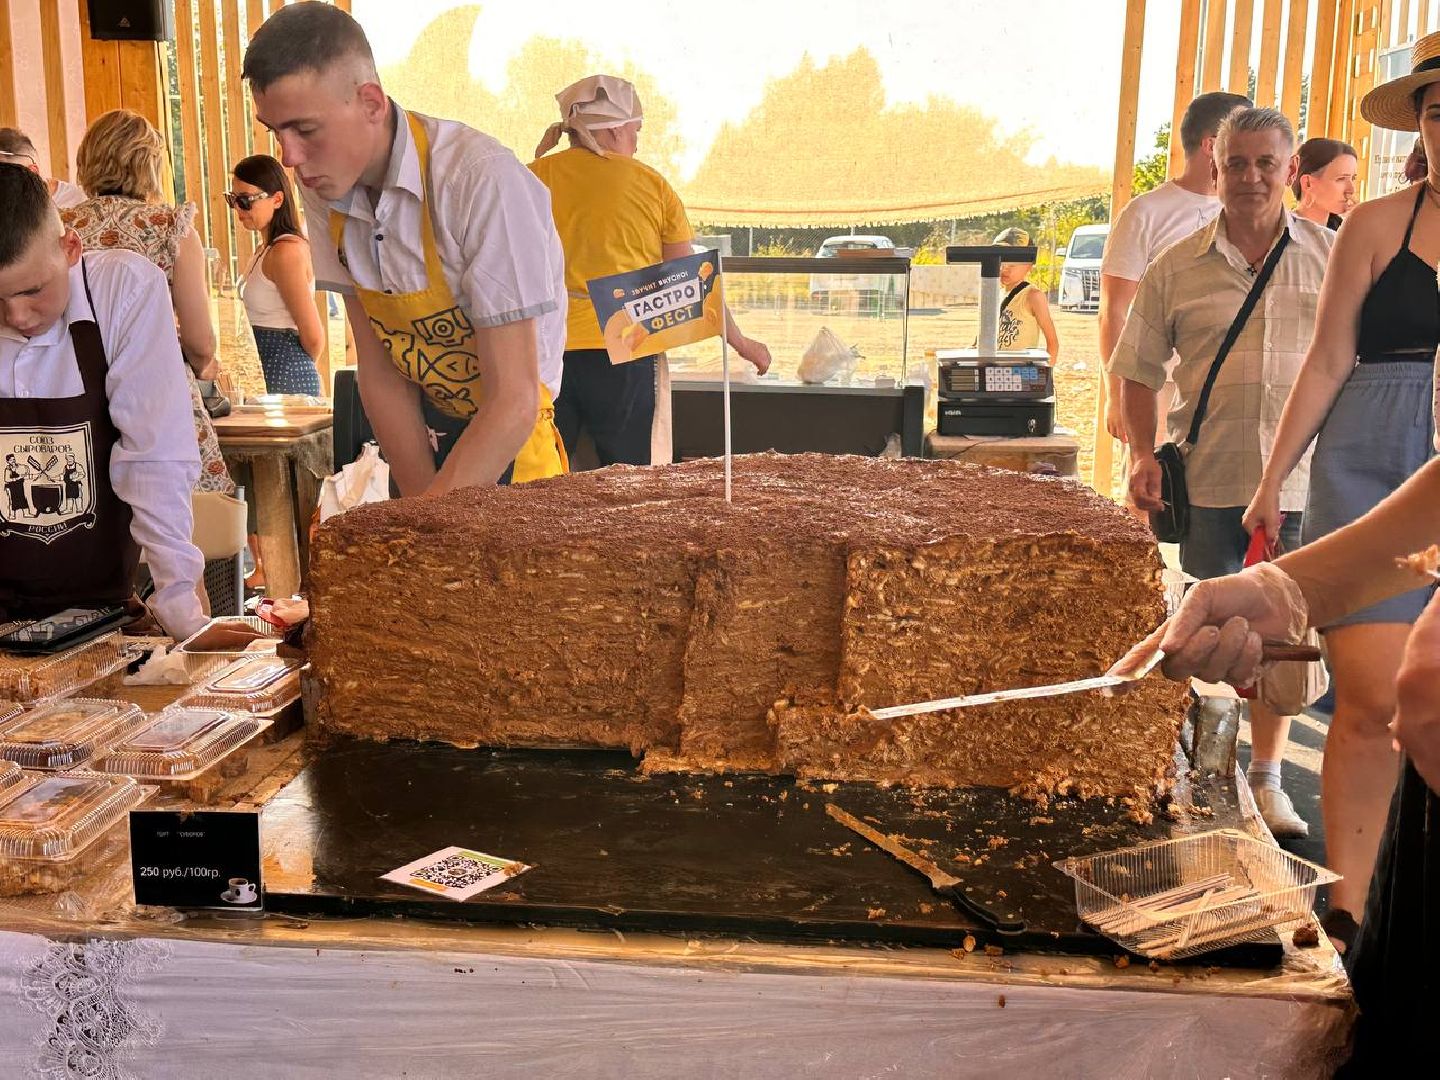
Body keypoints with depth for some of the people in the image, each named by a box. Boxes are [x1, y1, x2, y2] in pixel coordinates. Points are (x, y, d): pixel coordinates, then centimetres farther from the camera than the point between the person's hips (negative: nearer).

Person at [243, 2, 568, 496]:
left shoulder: (483, 181, -22)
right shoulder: (324, 191, -2)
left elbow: (514, 403, -23)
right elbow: (380, 368, 0)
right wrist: (424, 512, -8)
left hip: (514, 452, -5)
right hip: (430, 447, 5)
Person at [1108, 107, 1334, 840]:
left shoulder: (1332, 257, 4)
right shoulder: (1178, 267, 3)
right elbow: (1140, 368, 7)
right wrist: (1142, 453, -4)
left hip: (1300, 480, 1)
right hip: (1206, 480, 0)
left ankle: (1266, 776, 24)